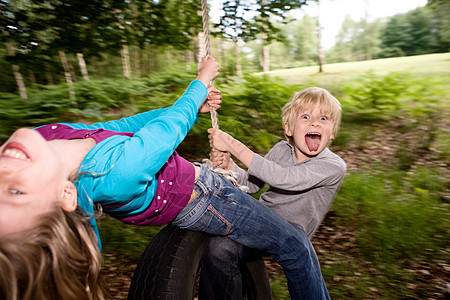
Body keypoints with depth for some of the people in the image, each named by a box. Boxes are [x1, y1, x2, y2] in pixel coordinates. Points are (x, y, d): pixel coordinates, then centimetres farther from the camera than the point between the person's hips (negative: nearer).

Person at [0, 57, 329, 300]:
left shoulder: (44, 134, -21)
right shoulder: (118, 170, -44)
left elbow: (121, 125, -9)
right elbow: (175, 122, -27)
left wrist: (194, 106, 1)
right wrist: (202, 80, -5)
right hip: (200, 199, -7)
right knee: (295, 245, 3)